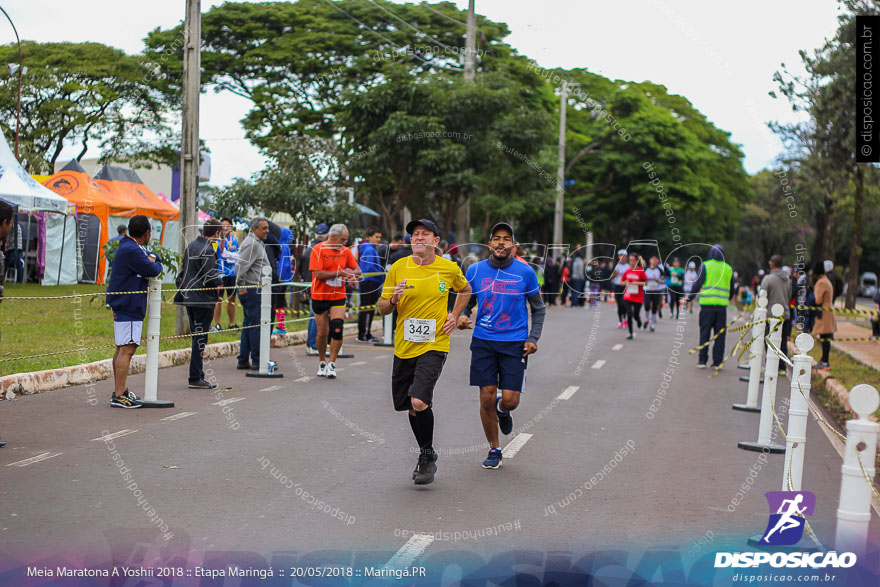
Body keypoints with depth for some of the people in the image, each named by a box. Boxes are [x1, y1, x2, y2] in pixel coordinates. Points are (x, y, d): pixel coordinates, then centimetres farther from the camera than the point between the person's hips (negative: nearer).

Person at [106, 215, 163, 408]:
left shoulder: (129, 247, 15)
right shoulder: (131, 250, -18)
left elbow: (152, 256, 21)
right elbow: (153, 271, -19)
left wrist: (152, 258, -2)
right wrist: (156, 265, 3)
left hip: (124, 305, 11)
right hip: (128, 307, -11)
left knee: (122, 348, 15)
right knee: (127, 349, -12)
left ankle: (119, 391, 23)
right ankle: (119, 396, -13)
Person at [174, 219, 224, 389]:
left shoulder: (191, 245, 11)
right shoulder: (207, 250, -16)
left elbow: (183, 271, 17)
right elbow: (211, 278, -19)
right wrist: (221, 279, -1)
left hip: (189, 298, 9)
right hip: (203, 300, -9)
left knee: (197, 337, 15)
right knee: (200, 338, -4)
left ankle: (197, 375, 19)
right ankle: (196, 379, -1)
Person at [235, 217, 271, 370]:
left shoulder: (257, 242, 19)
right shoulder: (252, 244, -14)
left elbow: (242, 266, 25)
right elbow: (240, 266, -22)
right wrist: (242, 287, -18)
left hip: (253, 290, 11)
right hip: (252, 290, -11)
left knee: (248, 325, 12)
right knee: (256, 325, -8)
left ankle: (243, 361, 16)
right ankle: (257, 362, -5)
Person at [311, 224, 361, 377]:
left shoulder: (345, 251, 5)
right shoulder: (318, 249, -8)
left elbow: (357, 269, 14)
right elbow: (318, 274, -17)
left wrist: (352, 275, -9)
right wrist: (340, 273, -18)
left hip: (338, 297, 2)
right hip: (320, 297, -2)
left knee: (337, 330, -13)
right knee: (322, 333, 5)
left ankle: (331, 364, -2)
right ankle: (322, 363, 25)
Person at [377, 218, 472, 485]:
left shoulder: (450, 268, -1)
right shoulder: (398, 268, -1)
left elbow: (465, 290, 20)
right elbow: (382, 308, 5)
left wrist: (455, 316, 6)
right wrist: (393, 300, -17)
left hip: (434, 345, -3)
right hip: (403, 347, 3)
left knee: (419, 402, -20)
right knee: (410, 407, 11)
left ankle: (427, 456, 2)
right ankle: (426, 455, 34)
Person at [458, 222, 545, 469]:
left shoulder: (526, 272, -1)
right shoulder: (475, 271, 2)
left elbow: (538, 309, 8)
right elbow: (466, 302, 13)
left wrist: (533, 338, -3)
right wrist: (462, 316, -10)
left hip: (515, 344, -1)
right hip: (483, 342, 1)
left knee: (509, 400, -7)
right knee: (486, 398, 0)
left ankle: (503, 411, 32)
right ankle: (494, 449, 18)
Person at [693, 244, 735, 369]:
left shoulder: (705, 266, -1)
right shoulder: (728, 268, 9)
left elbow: (698, 284, -4)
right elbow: (731, 289, 13)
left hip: (707, 303, -2)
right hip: (722, 305, 2)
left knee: (705, 332, 4)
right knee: (720, 334, 7)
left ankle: (702, 360, 4)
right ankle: (717, 362, 7)